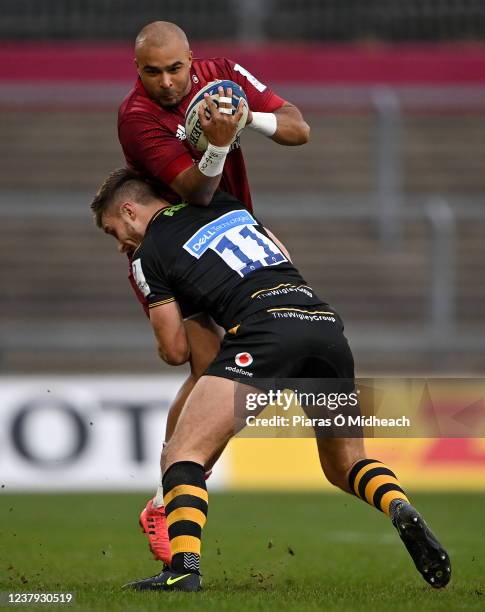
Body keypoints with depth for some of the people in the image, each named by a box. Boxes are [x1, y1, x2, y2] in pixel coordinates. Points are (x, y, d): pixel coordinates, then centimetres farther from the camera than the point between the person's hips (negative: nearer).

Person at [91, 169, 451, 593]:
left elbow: (177, 351, 16)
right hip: (327, 323, 6)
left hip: (265, 330, -6)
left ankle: (184, 570, -24)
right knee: (346, 467, 22)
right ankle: (402, 510, -9)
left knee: (182, 456, -3)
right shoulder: (227, 206, 28)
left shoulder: (149, 255, 13)